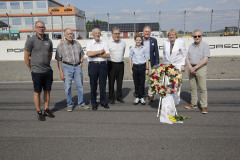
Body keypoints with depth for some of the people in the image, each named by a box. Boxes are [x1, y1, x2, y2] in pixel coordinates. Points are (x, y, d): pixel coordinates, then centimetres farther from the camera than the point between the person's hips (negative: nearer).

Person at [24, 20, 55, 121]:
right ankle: (39, 112, 15)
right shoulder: (31, 40, -6)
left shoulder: (48, 41, 8)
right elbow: (26, 57, -3)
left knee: (47, 91, 11)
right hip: (37, 72, -5)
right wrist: (31, 69, 2)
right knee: (37, 92, 4)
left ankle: (46, 110, 24)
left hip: (48, 70, 5)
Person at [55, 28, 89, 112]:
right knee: (67, 87, 1)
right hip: (67, 67, -3)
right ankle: (69, 105, 16)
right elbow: (59, 60, -4)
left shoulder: (77, 43, 7)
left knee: (80, 86, 6)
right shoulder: (61, 46, -3)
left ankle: (81, 103, 21)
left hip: (77, 67, 3)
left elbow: (82, 55, 19)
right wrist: (61, 72, -9)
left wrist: (81, 63, 3)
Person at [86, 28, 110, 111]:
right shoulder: (89, 43, 5)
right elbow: (89, 53, -13)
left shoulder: (104, 43, 12)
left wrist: (97, 55, -8)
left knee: (103, 84, 6)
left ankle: (103, 102, 19)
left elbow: (108, 55, 1)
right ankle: (94, 103, 13)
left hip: (103, 64, 2)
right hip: (93, 65, -2)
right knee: (93, 85, 3)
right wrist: (100, 51, -6)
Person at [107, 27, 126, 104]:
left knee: (120, 81, 10)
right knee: (111, 82, 2)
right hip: (112, 64, -4)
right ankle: (111, 98, 12)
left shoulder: (123, 43, 8)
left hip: (121, 64, 4)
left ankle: (119, 97, 21)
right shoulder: (108, 43, -6)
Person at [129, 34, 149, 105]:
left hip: (142, 66, -1)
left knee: (142, 83, 4)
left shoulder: (144, 49, 0)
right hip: (135, 67, 1)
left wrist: (147, 69, 1)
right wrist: (131, 69, 4)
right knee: (136, 83, 7)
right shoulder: (132, 48, 3)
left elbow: (147, 59, 5)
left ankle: (142, 98, 16)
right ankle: (137, 97, 18)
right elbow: (130, 59, 7)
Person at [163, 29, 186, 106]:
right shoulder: (165, 43, 9)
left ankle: (176, 101, 10)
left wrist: (183, 65, -3)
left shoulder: (181, 42, 0)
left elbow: (184, 55, 2)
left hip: (177, 65, -2)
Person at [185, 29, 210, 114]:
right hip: (191, 68, 5)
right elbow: (187, 58, 7)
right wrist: (190, 67, -10)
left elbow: (205, 59, -13)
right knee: (192, 87, 9)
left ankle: (204, 106, 2)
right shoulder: (191, 46, 12)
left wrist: (195, 68, -16)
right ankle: (193, 103, 20)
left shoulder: (205, 45, -5)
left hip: (201, 68, -5)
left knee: (203, 88, -4)